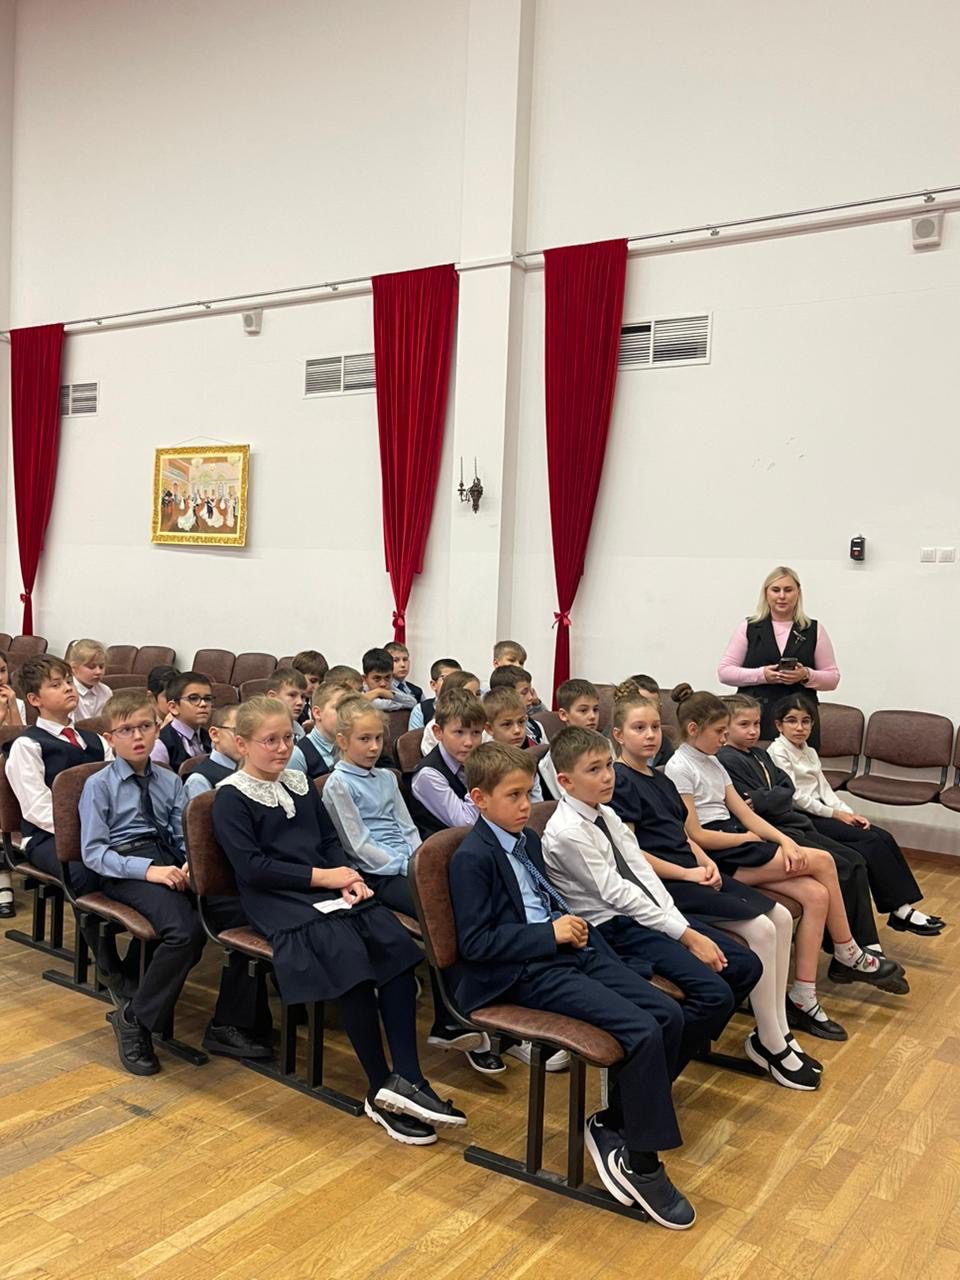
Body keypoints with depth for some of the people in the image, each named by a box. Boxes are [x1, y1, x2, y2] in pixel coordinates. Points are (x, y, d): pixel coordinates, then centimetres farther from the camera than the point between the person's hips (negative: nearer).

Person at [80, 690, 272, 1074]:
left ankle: (228, 1026, -9)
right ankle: (134, 1018, -9)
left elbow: (185, 837, 15)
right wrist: (148, 870, -19)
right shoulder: (98, 785, 3)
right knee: (186, 930, -33)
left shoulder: (170, 781, 18)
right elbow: (92, 853, -6)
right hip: (125, 868, -5)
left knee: (244, 913, -21)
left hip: (171, 861, 5)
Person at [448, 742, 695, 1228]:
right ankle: (642, 1166, -7)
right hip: (527, 973, -8)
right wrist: (551, 934, -16)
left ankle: (612, 1125, 7)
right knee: (642, 1031, -23)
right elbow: (474, 942, -14)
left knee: (668, 1014, -8)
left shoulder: (528, 840, 16)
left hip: (571, 952, 9)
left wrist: (572, 924, 4)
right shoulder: (471, 858, -9)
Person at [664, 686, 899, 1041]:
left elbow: (745, 814, 11)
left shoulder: (712, 763, 17)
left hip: (736, 847, 9)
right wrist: (747, 837, -4)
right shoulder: (679, 768, -9)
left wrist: (785, 841, -5)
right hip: (717, 858, -9)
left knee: (816, 894, -12)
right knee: (821, 861, -12)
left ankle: (804, 1001, -9)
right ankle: (850, 956, 9)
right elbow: (695, 835, -15)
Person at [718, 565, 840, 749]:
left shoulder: (814, 630, 11)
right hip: (754, 719, 0)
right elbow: (724, 672, 5)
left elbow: (833, 678, 10)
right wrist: (761, 675, -10)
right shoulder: (748, 628, 9)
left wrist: (806, 675, -10)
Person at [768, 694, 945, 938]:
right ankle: (901, 910, -14)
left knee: (883, 837, -11)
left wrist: (850, 813, -5)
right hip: (802, 820, -8)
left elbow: (825, 790, 12)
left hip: (820, 814, 8)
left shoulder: (810, 752, 18)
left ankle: (902, 908, -13)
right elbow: (794, 797, -14)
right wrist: (836, 814, -11)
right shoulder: (778, 752, -8)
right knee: (873, 842, -19)